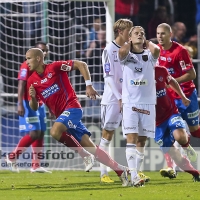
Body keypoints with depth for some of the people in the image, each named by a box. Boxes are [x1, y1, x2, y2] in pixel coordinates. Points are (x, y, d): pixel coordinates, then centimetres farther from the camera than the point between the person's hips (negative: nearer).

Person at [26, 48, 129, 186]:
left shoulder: (54, 67, -8)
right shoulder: (32, 81, 9)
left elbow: (81, 65, -7)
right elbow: (34, 107, 11)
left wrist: (89, 85, -12)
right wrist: (33, 97, -10)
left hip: (72, 107, -6)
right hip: (61, 114, 6)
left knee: (55, 132, -31)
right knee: (90, 147, 0)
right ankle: (120, 170, 6)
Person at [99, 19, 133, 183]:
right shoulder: (109, 50, -8)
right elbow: (109, 77, -12)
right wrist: (120, 98, -17)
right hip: (112, 99, -6)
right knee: (107, 135, -2)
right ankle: (103, 174, 1)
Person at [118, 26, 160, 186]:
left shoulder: (149, 55, 6)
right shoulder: (126, 55, 3)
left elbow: (156, 50, -18)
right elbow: (122, 51, -22)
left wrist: (147, 43, 2)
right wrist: (130, 42, -1)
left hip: (148, 102, 3)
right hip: (130, 101, -3)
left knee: (142, 141, 7)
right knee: (131, 138, -14)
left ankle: (136, 172, 17)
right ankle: (134, 176, -21)